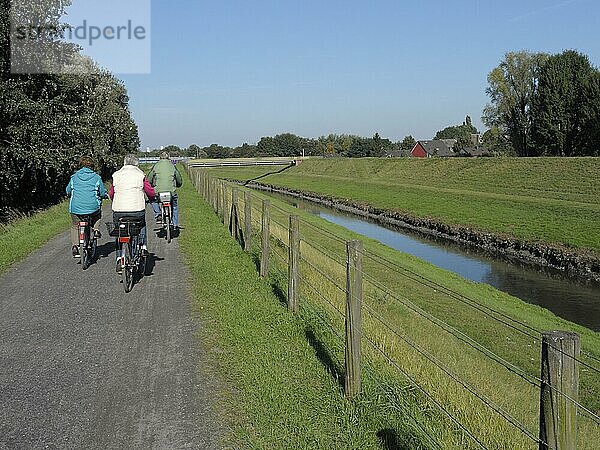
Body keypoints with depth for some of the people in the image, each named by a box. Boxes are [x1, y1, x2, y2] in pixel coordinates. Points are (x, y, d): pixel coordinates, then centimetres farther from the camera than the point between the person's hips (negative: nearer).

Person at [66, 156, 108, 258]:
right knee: (98, 212, 33)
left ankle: (75, 245, 6)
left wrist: (70, 195, 39)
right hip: (93, 207, -1)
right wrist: (106, 195, 26)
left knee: (75, 226, 22)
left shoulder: (74, 177, 7)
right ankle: (96, 228, 14)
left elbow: (68, 191, 17)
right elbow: (103, 193, 4)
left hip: (76, 208, 1)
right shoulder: (96, 177, 1)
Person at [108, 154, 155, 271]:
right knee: (142, 225, 29)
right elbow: (150, 192, 2)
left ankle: (119, 258, 6)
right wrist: (152, 198, 25)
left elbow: (111, 193, 15)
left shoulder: (116, 175, 7)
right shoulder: (140, 175, 2)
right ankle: (144, 246, 16)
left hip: (118, 210, 1)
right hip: (137, 209, -1)